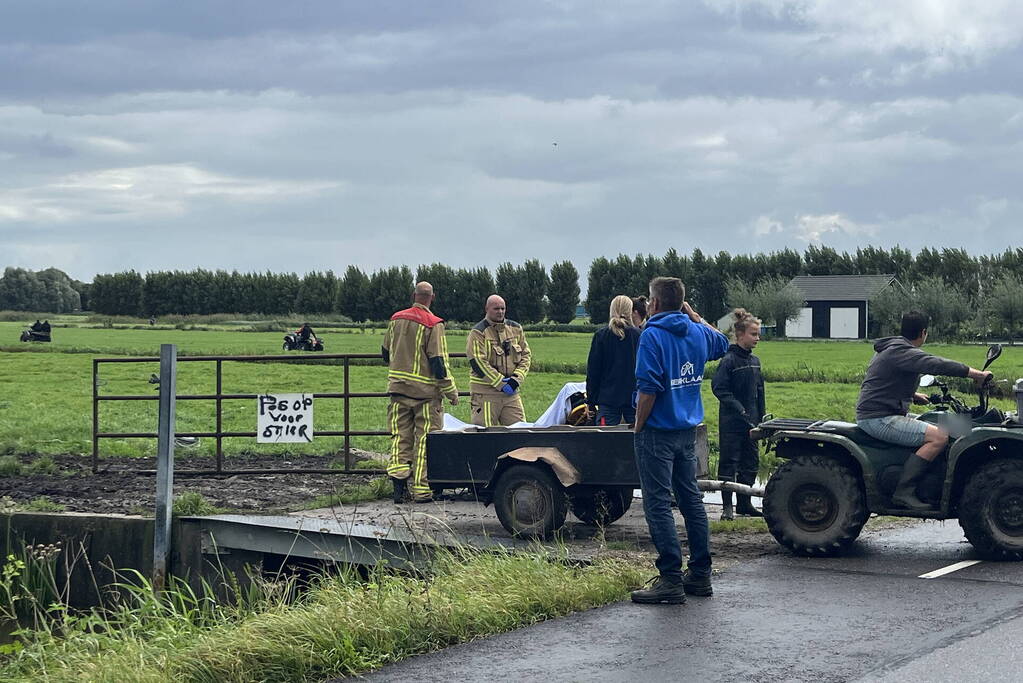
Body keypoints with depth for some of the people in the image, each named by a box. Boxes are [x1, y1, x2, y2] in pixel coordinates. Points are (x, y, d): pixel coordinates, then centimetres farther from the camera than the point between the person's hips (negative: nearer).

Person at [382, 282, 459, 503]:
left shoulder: (396, 319, 5)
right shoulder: (433, 325, -12)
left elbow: (386, 353, 17)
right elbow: (438, 363, -14)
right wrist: (451, 392, -4)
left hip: (398, 387, 4)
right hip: (425, 391, -4)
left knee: (400, 436, 10)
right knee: (425, 439, 3)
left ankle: (398, 473, -5)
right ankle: (421, 489, 4)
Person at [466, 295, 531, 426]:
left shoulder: (516, 329, 13)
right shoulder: (478, 332, -5)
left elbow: (525, 355, 13)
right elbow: (477, 362, -13)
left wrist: (517, 379, -5)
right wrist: (501, 383, -14)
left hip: (511, 392, 5)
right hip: (485, 393, -5)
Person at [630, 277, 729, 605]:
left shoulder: (653, 335, -14)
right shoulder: (697, 332, 7)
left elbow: (649, 388, -21)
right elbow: (721, 342, 33)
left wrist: (639, 426, -10)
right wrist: (694, 315, 29)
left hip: (658, 430, -7)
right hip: (688, 430, 8)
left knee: (657, 504, -5)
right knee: (691, 499, 14)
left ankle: (671, 580, -7)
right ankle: (700, 575, 19)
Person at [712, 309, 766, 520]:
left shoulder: (754, 361, 11)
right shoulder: (729, 360, -12)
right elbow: (719, 388, -17)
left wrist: (761, 419, 14)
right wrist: (739, 410, -20)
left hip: (750, 423, 8)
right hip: (731, 423, -8)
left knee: (750, 463, 11)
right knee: (728, 463, -2)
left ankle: (744, 503, 21)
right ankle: (727, 506, 2)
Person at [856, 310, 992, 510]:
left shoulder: (890, 349, 19)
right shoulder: (902, 352, -15)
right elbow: (937, 365, -25)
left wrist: (912, 395, 26)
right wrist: (975, 373, -23)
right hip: (879, 418, -11)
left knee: (935, 428, 25)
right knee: (939, 437, -22)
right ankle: (904, 491, -23)